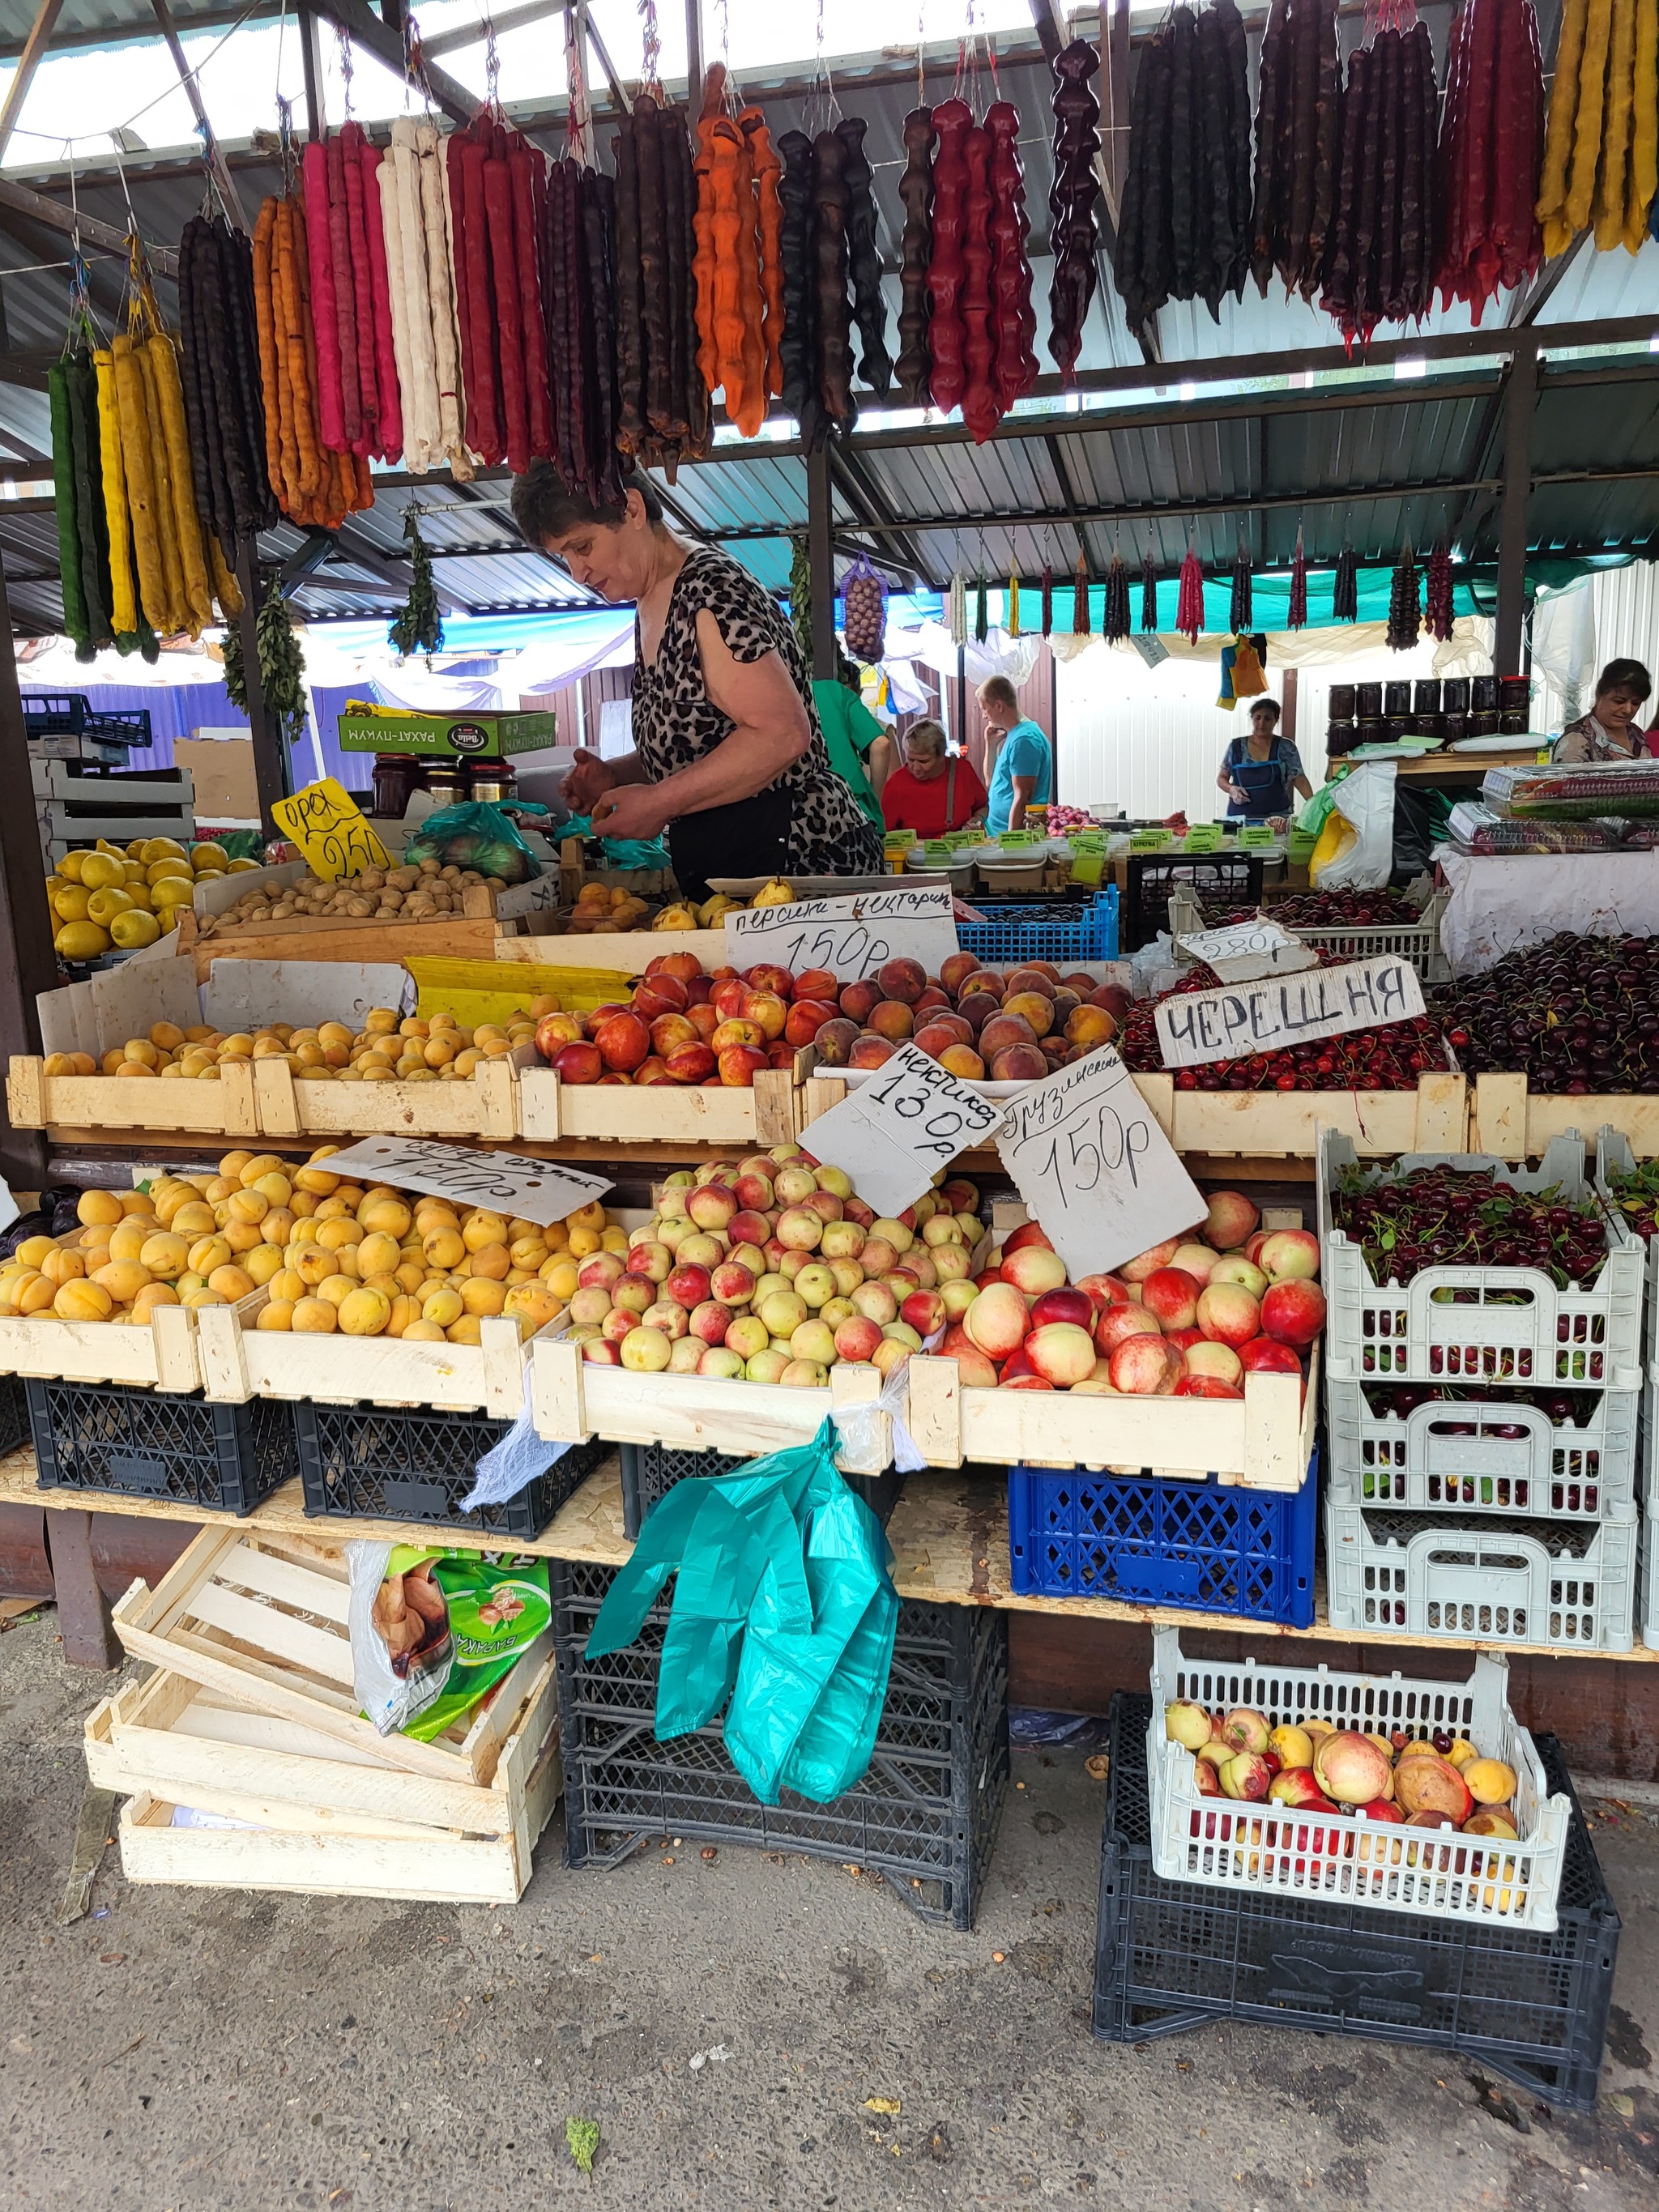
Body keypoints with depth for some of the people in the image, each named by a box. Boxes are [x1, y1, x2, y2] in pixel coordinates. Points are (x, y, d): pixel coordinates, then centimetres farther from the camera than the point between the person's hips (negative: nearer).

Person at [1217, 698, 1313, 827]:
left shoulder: (1285, 748, 4)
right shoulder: (1236, 747, 7)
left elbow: (1299, 779, -2)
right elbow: (1221, 779, 14)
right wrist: (1231, 789, -8)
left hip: (1277, 817, -1)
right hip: (1239, 817, 1)